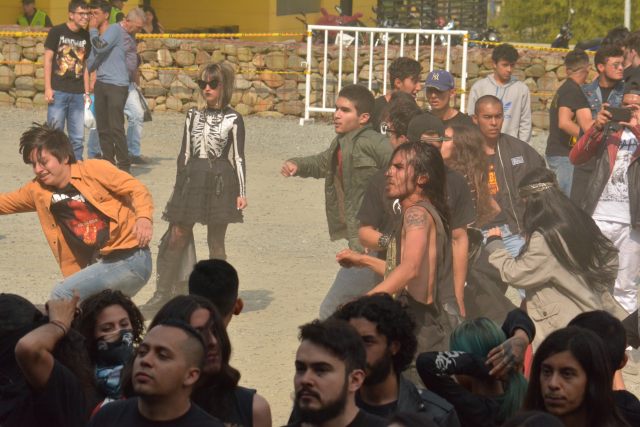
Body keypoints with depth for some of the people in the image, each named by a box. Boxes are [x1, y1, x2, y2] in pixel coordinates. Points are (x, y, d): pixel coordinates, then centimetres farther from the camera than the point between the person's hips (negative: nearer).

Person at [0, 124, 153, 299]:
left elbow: (136, 188, -7)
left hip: (130, 257, -7)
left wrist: (143, 217, -25)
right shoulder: (38, 190, 9)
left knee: (62, 296, -17)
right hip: (100, 265, 7)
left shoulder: (94, 170, -7)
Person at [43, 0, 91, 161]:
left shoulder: (86, 36, 10)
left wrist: (87, 92, 10)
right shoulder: (57, 32, -2)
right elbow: (48, 60, -2)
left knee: (78, 137, 4)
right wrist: (48, 88, -9)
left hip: (78, 94, 4)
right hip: (58, 92, -4)